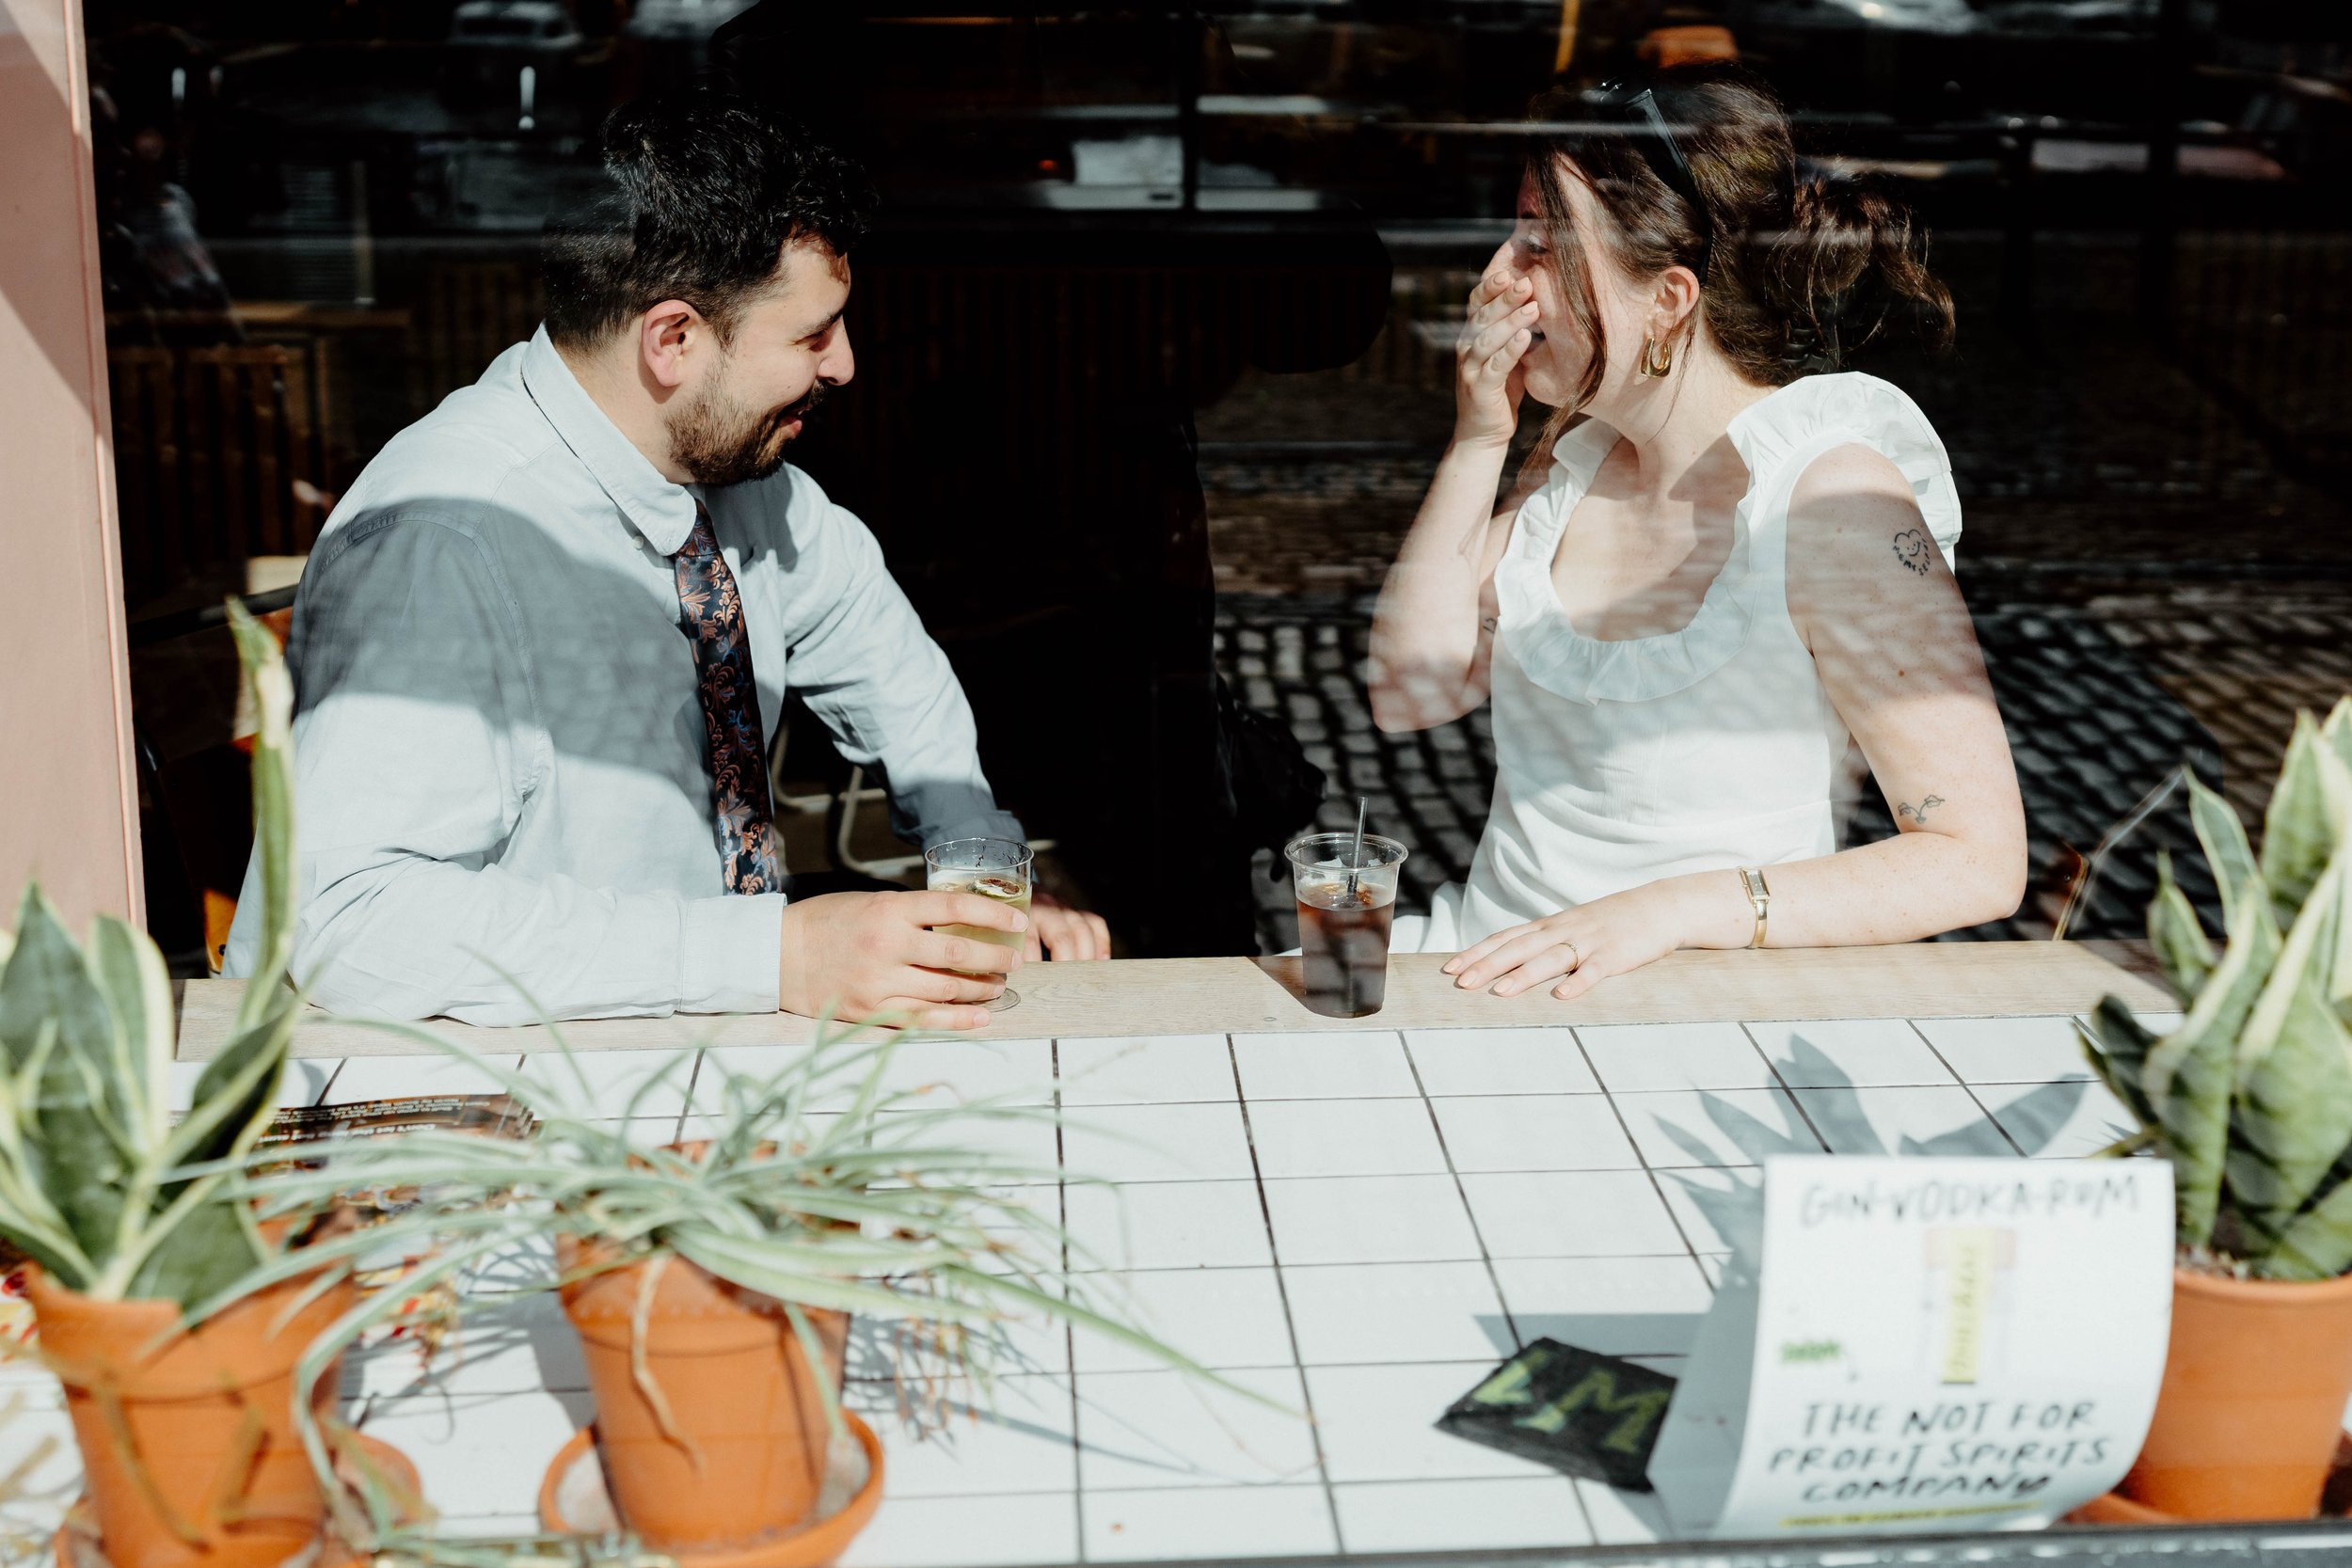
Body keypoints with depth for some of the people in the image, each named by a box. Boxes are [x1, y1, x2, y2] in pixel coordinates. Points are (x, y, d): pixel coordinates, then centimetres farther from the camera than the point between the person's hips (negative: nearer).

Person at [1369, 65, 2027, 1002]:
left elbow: (1981, 860, -18)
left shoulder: (1829, 497, -17)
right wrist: (1477, 444, -4)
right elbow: (1409, 690, 6)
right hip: (1491, 969, 7)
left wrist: (1671, 909, -27)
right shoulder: (1583, 442, 4)